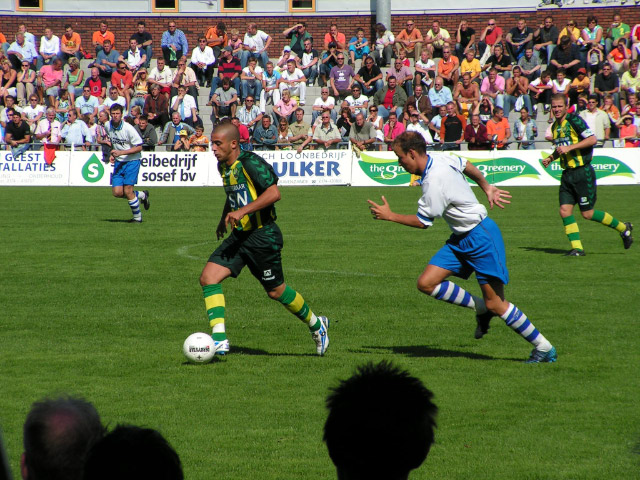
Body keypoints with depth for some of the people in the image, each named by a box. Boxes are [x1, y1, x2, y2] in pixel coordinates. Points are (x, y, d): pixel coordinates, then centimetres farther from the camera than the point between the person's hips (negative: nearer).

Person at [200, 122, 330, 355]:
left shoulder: (250, 163, -18)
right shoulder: (224, 166, 9)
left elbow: (273, 193, -27)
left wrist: (243, 211, -30)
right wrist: (224, 219, 28)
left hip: (262, 236, -8)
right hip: (239, 235, 8)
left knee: (275, 291, 5)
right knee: (208, 277, -9)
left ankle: (316, 325, 30)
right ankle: (219, 340, -13)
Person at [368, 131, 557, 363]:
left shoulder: (434, 181, -26)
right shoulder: (439, 158, 2)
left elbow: (422, 221, -16)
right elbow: (467, 165, 21)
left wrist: (390, 216, -6)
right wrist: (486, 187, 32)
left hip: (481, 236, -10)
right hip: (460, 239, 10)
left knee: (495, 304, -7)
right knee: (426, 283, -3)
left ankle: (544, 348, 5)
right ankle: (481, 309, 12)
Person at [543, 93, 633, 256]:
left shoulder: (574, 120, -11)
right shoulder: (555, 126, 14)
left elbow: (592, 139, -19)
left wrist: (569, 147, -22)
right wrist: (550, 158, 11)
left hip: (583, 172, -8)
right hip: (567, 174, 8)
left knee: (587, 214, -3)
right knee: (565, 210, -4)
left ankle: (623, 228, 15)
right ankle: (577, 247, 2)